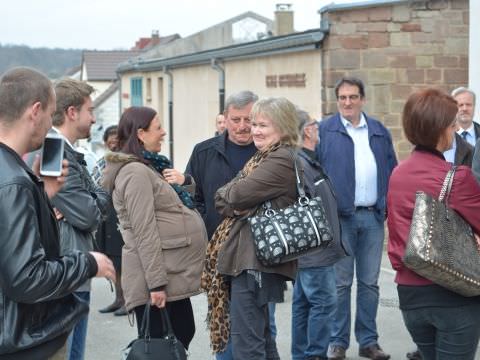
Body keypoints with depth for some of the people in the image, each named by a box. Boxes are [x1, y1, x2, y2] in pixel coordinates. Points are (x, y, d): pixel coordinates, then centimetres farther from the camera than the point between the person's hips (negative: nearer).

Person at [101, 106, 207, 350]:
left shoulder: (149, 166, 14)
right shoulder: (135, 171, -16)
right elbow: (144, 232, -21)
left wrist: (183, 182, 5)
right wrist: (156, 282, -24)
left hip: (173, 273, 10)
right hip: (157, 276, -10)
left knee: (183, 334, 17)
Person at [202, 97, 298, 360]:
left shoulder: (283, 160, -12)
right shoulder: (263, 157, 19)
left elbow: (237, 194, -17)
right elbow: (222, 200, 12)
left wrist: (227, 193, 5)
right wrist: (236, 206, -9)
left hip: (255, 260, -10)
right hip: (245, 256, 10)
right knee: (261, 337, 17)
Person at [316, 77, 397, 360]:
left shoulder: (379, 131, 11)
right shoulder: (324, 131, -2)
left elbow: (392, 171, 13)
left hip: (373, 217, 4)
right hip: (340, 217, -3)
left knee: (370, 282, 9)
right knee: (340, 283, 3)